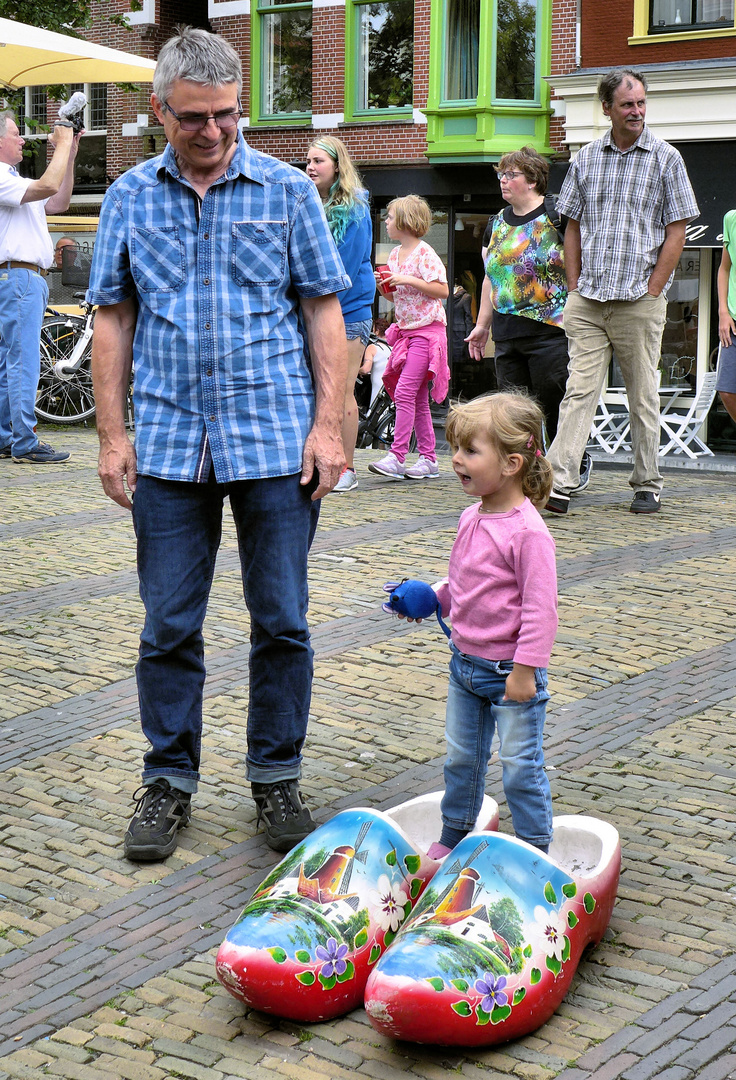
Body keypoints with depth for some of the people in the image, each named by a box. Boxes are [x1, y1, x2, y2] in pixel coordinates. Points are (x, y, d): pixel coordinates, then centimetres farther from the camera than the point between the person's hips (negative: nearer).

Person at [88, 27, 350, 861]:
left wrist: (329, 425, -4)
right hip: (168, 446, 1)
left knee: (282, 622, 5)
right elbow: (112, 319, 8)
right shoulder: (129, 198, 7)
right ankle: (168, 781, 20)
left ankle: (276, 776, 20)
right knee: (168, 627, 6)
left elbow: (324, 313, 4)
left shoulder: (287, 190, 3)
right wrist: (112, 434, 1)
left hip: (275, 442, -1)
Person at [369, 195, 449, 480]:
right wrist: (382, 285, 1)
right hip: (405, 329, 9)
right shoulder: (394, 255, 13)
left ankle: (396, 457, -18)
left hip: (427, 330, -9)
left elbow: (443, 290, -16)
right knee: (418, 398, 8)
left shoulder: (425, 253, -11)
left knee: (405, 391, -16)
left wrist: (409, 280, -20)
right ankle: (428, 459, 12)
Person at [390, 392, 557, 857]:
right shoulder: (472, 518, 2)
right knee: (461, 757, 20)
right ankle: (453, 837, 36)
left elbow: (540, 607, -22)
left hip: (511, 672, -8)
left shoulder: (528, 531, -23)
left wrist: (525, 670, -22)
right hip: (465, 662, 8)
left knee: (520, 765, 3)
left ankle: (536, 853, 17)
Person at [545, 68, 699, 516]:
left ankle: (648, 485, 15)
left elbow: (676, 232, -1)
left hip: (640, 300, -2)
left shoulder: (666, 158, 1)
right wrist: (575, 286, 6)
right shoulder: (587, 159, 10)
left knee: (643, 396, 5)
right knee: (580, 389, -5)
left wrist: (651, 291, -8)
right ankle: (559, 484, -10)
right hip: (588, 300, 2)